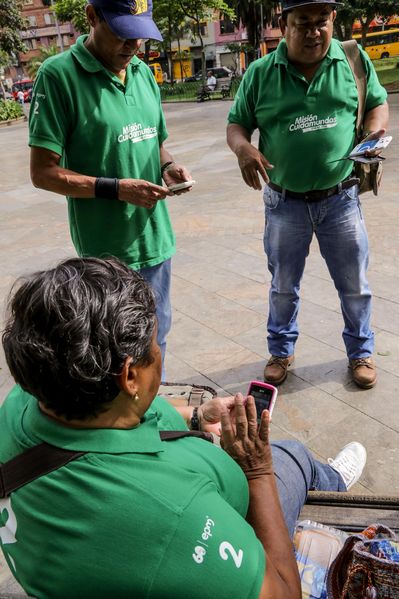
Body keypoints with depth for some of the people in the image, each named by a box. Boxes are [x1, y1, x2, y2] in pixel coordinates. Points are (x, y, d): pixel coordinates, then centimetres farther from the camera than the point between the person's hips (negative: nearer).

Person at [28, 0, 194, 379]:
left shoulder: (143, 72, 9)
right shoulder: (58, 75, -11)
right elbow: (43, 172, -12)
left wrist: (168, 166, -3)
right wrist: (116, 188, -20)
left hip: (155, 236, 6)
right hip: (107, 248, -6)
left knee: (155, 337, 19)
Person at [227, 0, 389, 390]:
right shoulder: (260, 73, -3)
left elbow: (377, 104, 11)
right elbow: (236, 124, 2)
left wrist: (374, 135, -12)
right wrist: (243, 148, -21)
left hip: (340, 199, 1)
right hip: (284, 203, 0)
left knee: (354, 285, 13)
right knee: (283, 287, 15)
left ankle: (360, 352, 37)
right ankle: (281, 351, 38)